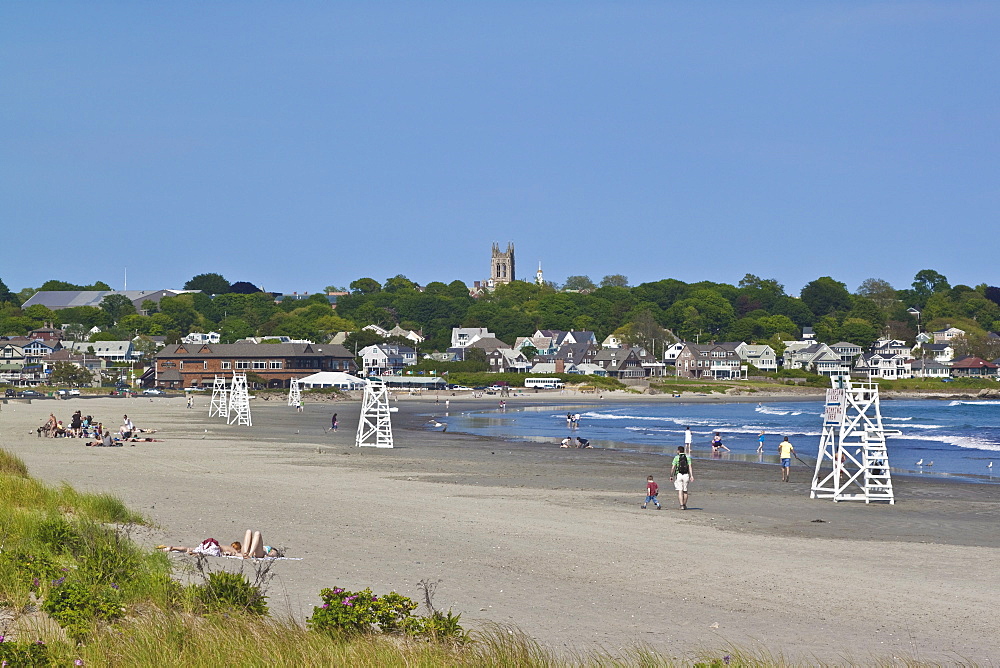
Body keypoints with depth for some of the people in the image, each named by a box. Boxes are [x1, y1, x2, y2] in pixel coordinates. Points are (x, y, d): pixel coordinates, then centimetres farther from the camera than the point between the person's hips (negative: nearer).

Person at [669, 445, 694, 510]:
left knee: (680, 491, -5)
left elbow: (673, 468, -3)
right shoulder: (688, 457, 7)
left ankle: (681, 505, -17)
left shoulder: (676, 457, 0)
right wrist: (691, 475, -9)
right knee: (685, 491, 15)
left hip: (678, 475, -3)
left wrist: (671, 476, 8)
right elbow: (690, 466, -4)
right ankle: (684, 505, 25)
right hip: (686, 475, 3)